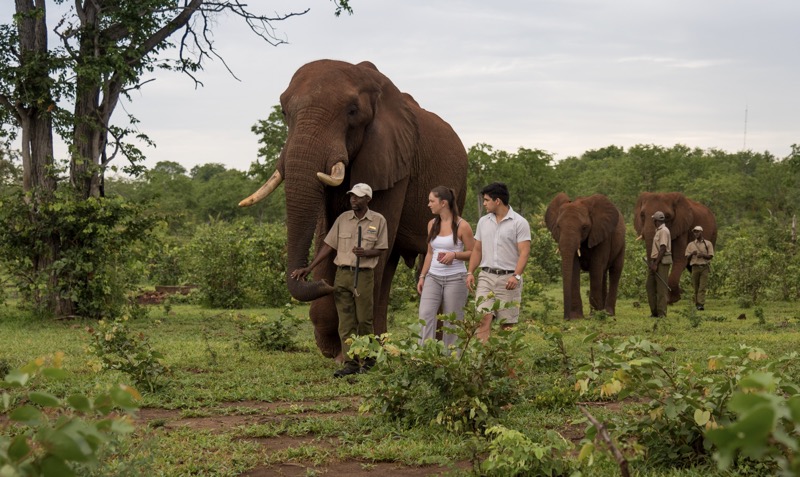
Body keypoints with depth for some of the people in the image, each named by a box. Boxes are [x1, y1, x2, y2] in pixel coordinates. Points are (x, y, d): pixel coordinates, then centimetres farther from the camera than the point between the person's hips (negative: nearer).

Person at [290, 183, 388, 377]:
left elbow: (380, 250, 3)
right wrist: (309, 268, 4)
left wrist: (365, 253, -19)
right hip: (342, 274, 3)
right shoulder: (343, 219, 8)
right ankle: (350, 363, 0)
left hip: (364, 275, -3)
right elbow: (328, 245, 9)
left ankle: (369, 358, 21)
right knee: (346, 321, -1)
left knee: (364, 320, 2)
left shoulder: (378, 220, 2)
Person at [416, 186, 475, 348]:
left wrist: (454, 254, -20)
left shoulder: (462, 226, -8)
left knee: (452, 322, 1)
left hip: (455, 279, -5)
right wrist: (422, 277, 12)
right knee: (425, 316, -11)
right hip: (433, 278, 5)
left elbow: (472, 253, -4)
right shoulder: (432, 224, 9)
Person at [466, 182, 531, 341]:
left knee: (507, 323, 1)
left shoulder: (519, 222, -5)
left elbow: (524, 252, -11)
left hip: (508, 278, -4)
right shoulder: (483, 222, 13)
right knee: (484, 318, -10)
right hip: (486, 276, 4)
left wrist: (516, 276, -22)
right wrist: (470, 272, 6)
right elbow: (477, 249, 17)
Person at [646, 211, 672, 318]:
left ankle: (661, 314, -6)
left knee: (661, 288, -8)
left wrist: (656, 264, -22)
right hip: (656, 262, 10)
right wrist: (652, 262, 19)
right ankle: (654, 312, 15)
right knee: (650, 286, 11)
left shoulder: (663, 231, -14)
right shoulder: (658, 231, 17)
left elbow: (663, 249, -20)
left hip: (662, 262, -10)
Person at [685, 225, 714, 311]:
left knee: (702, 287, -11)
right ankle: (697, 304, 11)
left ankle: (701, 304, -17)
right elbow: (687, 258, 9)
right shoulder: (691, 244, 12)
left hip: (704, 267, -2)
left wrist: (702, 255, -17)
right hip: (695, 267, 2)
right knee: (696, 287, 3)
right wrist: (692, 254, -11)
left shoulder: (708, 244, 7)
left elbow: (710, 256, 2)